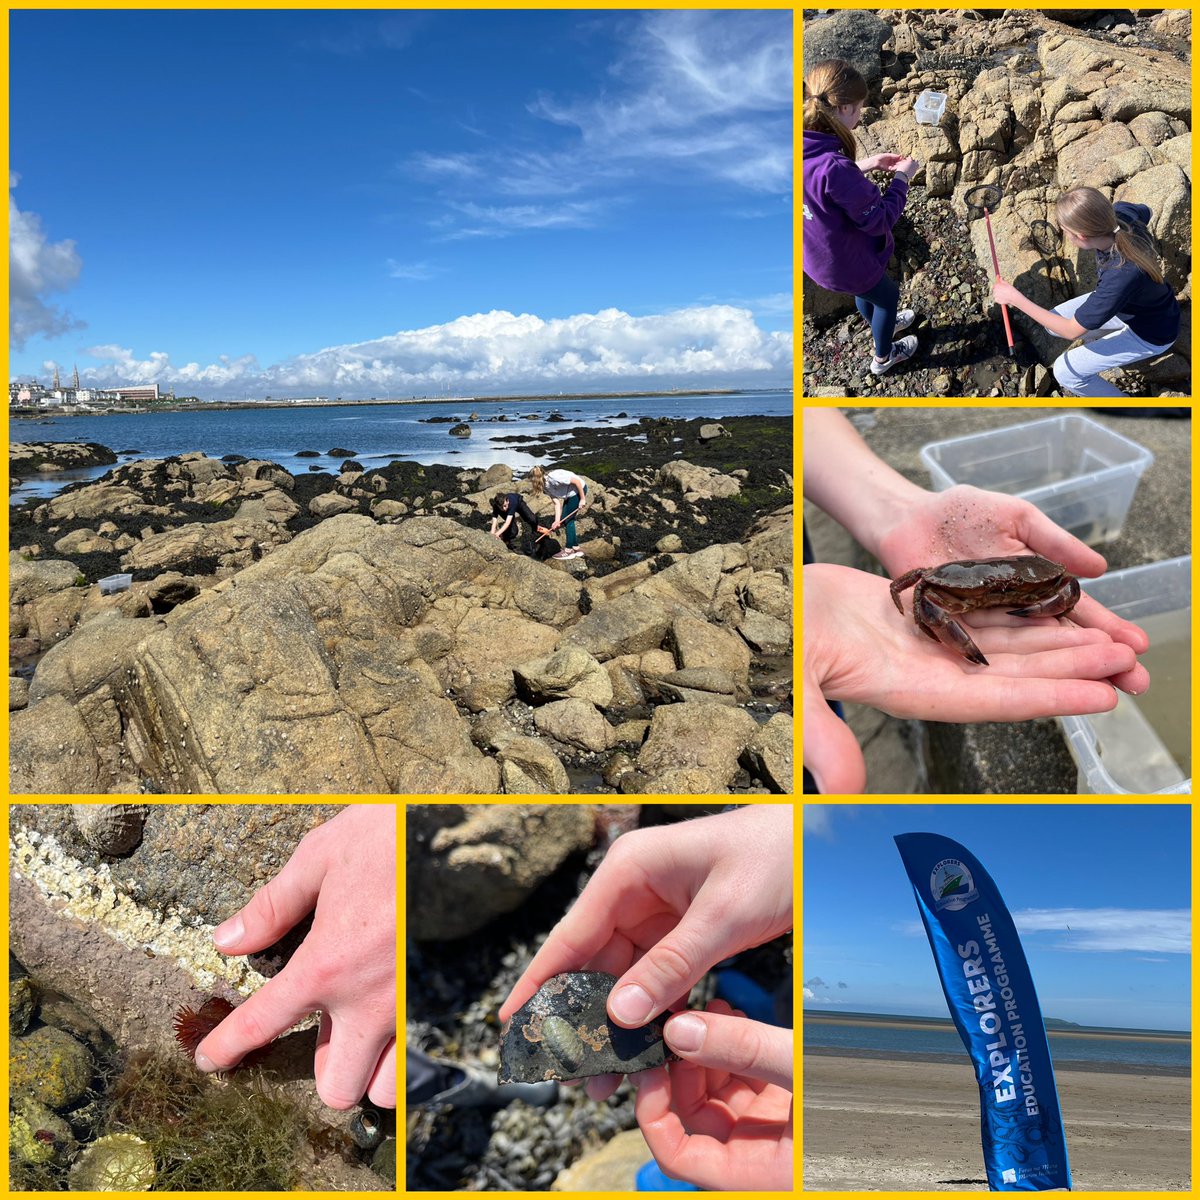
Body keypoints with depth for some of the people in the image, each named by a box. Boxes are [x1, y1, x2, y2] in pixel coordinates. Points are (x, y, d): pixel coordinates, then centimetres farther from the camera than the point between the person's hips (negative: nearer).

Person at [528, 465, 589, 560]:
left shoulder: (554, 477, -28)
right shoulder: (546, 487, -1)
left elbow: (577, 481, -26)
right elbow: (557, 503, -3)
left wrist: (582, 499, -22)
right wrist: (557, 521, -12)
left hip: (579, 489, -9)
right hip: (569, 495, 9)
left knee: (568, 519, -6)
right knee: (565, 520, 9)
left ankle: (569, 550, 3)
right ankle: (576, 548, 17)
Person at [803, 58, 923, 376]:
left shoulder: (810, 151, -15)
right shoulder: (834, 168, -40)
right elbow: (880, 220, -27)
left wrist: (864, 166, -1)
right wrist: (902, 177, -12)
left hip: (815, 254, 7)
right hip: (846, 263, -7)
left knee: (865, 292, 36)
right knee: (888, 296, 25)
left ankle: (883, 325, 65)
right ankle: (883, 357, 50)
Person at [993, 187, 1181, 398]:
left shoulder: (1121, 278, -45)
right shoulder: (1121, 212, -24)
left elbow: (1071, 330, -30)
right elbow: (1145, 211, 6)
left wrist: (1015, 298, -26)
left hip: (1150, 335, -7)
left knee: (1065, 372, -8)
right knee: (1052, 322, 4)